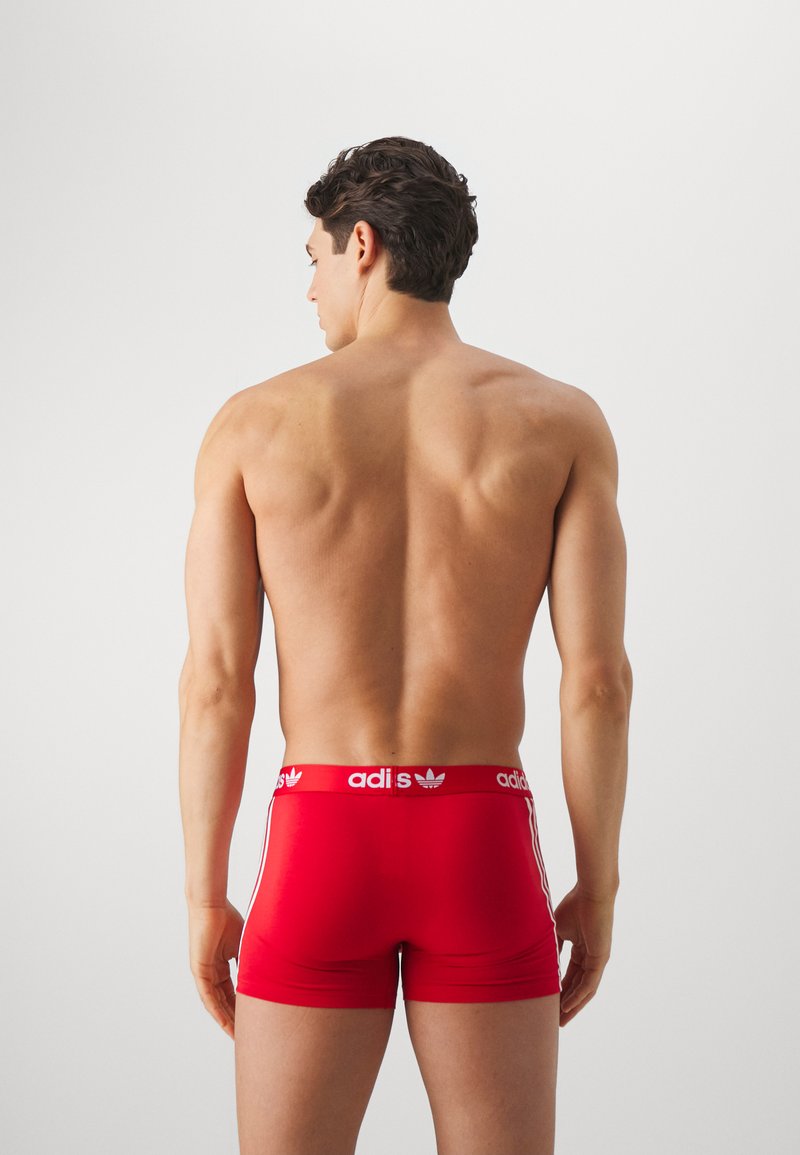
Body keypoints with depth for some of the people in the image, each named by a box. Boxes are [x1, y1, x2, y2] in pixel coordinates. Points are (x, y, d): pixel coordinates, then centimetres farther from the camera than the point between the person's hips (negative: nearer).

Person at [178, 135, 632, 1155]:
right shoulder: (560, 419, 1)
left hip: (319, 849, 0)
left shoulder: (254, 422, 0)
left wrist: (203, 900, 5)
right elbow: (597, 674, -5)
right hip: (482, 853, 1)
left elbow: (216, 679, -3)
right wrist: (599, 888, 5)